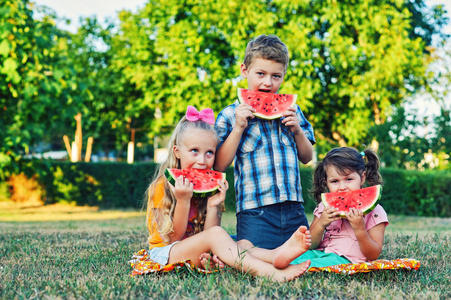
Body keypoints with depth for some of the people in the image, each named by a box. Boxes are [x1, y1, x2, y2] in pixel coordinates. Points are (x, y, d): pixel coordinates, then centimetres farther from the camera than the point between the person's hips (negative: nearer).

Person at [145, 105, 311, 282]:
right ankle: (272, 274, -48)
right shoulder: (162, 187, -9)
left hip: (201, 255, 6)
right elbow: (174, 238, -12)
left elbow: (207, 238, -3)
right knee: (216, 234, -31)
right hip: (165, 253, -5)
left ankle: (279, 254, -54)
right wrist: (183, 201, -24)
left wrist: (213, 206, -18)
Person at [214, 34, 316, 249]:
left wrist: (297, 130, -1)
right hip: (255, 213, -4)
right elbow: (219, 166, -5)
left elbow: (306, 157, 17)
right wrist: (238, 128, -13)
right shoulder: (231, 115, 0)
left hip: (294, 210, 4)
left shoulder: (291, 110, 11)